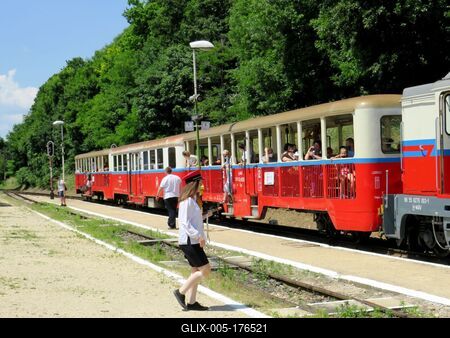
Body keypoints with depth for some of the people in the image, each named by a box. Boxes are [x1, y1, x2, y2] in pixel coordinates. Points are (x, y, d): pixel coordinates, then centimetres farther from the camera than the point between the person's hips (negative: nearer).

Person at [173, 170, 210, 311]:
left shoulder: (192, 200, 14)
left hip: (194, 241, 10)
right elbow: (185, 223, -21)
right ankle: (181, 292, -2)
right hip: (190, 241, -10)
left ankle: (191, 302, 13)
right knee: (205, 269, -8)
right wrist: (199, 236, -26)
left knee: (196, 271, 10)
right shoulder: (187, 201, -16)